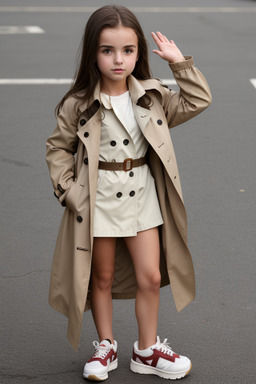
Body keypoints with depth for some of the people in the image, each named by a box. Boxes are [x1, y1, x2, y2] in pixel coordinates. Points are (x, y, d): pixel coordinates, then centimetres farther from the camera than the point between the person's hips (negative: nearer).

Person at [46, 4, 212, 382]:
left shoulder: (152, 96, -2)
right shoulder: (79, 105, -11)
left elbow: (197, 101, 3)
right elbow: (58, 148, -2)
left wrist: (180, 63, -5)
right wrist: (67, 189, -10)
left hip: (141, 195, 3)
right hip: (99, 200, -3)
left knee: (150, 277, 5)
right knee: (103, 277, 11)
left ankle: (147, 351, 22)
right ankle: (106, 346, 29)